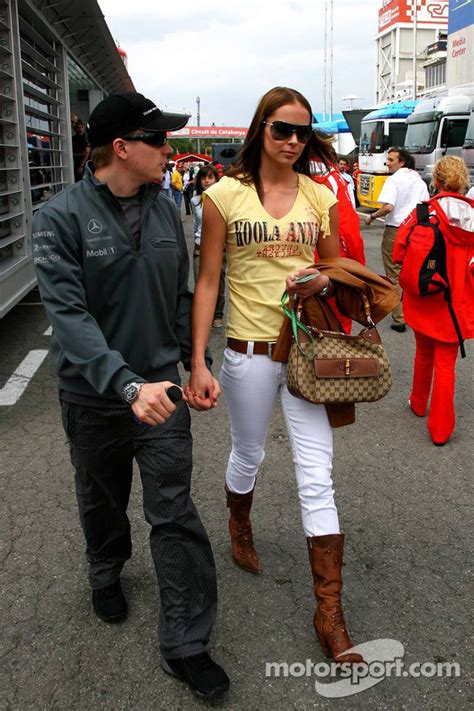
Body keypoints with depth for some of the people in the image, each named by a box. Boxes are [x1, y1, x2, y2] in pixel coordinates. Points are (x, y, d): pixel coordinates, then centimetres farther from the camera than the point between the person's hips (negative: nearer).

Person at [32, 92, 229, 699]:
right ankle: (106, 574, 52)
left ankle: (184, 644, 16)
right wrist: (126, 384, -35)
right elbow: (68, 313, -24)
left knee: (174, 514, 2)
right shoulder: (61, 217, -14)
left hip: (160, 389, 2)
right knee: (102, 503, 21)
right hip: (93, 397, -2)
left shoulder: (164, 210, 1)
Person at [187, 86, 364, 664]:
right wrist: (197, 364, -10)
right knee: (247, 456, 19)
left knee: (317, 476, 0)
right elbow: (207, 282, -4)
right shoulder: (225, 194, -4)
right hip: (249, 351, -1)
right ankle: (239, 528, 53)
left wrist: (322, 283, -11)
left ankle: (330, 611, 10)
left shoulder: (321, 197, 4)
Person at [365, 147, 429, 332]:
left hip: (396, 230, -6)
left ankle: (399, 319, 0)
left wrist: (372, 216, -7)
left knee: (395, 275, 0)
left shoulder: (394, 179, -10)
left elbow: (388, 207, -22)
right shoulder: (419, 181, 11)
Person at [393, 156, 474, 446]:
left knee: (424, 353, 22)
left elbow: (399, 253, -10)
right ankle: (441, 429, 11)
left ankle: (419, 403, 41)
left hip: (424, 299, 0)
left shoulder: (423, 212, -11)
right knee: (446, 363, 7)